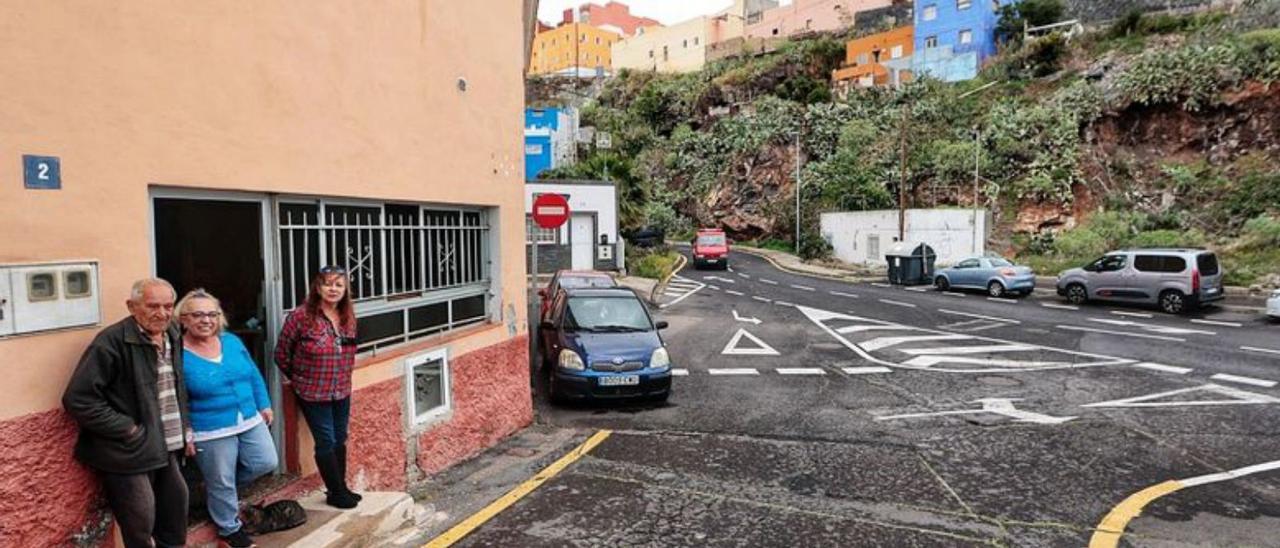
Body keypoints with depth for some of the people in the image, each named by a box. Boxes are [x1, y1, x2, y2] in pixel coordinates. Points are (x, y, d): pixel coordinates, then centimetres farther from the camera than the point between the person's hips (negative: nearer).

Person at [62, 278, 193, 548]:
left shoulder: (172, 336, 6)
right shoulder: (112, 342, -19)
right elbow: (78, 399, -20)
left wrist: (185, 430, 13)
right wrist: (127, 430, -19)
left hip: (165, 448, 7)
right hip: (129, 451, -7)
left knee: (177, 503, 20)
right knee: (140, 525, 2)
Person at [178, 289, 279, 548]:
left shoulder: (231, 341, 2)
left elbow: (254, 375, 11)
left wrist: (264, 405, 11)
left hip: (249, 421, 5)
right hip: (210, 432, -5)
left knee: (266, 463, 9)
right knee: (221, 484, 9)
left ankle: (223, 485, 35)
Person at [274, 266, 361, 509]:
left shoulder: (348, 316, 2)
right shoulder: (301, 316, -15)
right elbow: (282, 353, -6)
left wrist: (343, 377, 12)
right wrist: (298, 379, 3)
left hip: (342, 392, 5)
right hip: (313, 393, -5)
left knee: (340, 440, 15)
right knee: (326, 442, 1)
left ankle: (341, 488, 29)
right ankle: (336, 493, 16)